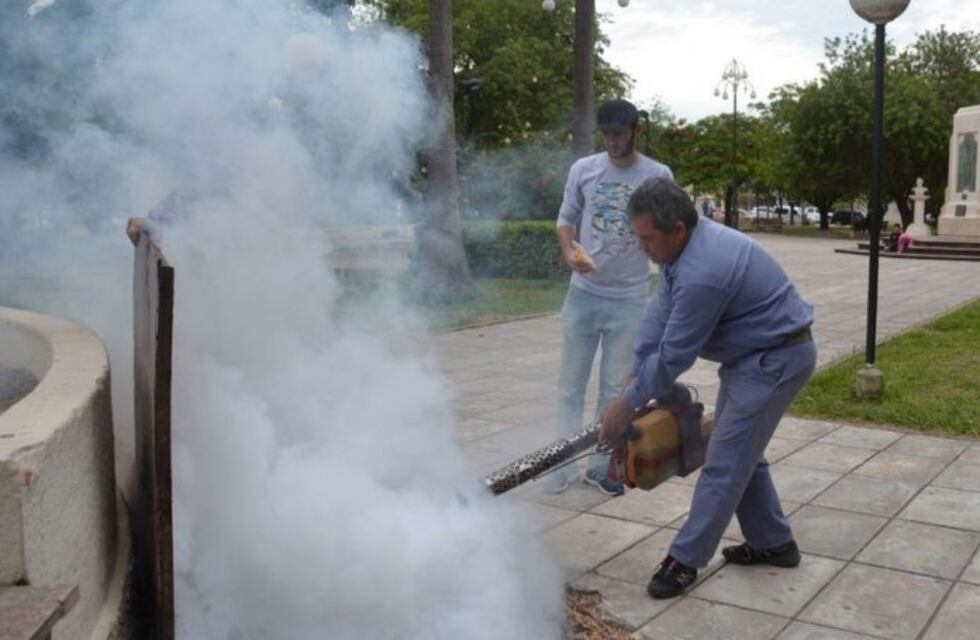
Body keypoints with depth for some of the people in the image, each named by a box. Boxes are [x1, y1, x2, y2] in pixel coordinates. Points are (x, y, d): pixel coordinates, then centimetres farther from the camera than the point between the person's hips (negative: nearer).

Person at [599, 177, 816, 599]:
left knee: (725, 461, -6)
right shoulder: (683, 246, -1)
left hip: (777, 360, -10)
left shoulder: (703, 272, -31)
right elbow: (658, 315, 1)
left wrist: (628, 405, -14)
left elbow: (673, 356, -24)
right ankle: (773, 543, 29)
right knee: (741, 451, 16)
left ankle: (685, 559, 2)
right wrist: (633, 378, -5)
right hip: (753, 356, 10)